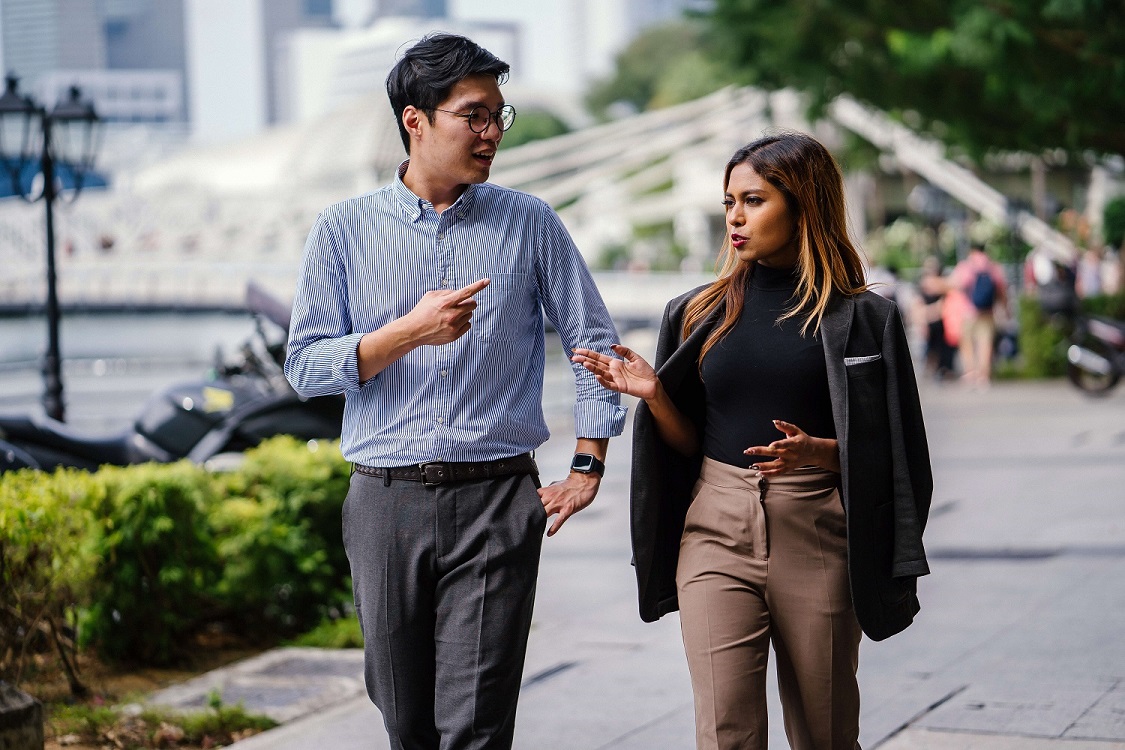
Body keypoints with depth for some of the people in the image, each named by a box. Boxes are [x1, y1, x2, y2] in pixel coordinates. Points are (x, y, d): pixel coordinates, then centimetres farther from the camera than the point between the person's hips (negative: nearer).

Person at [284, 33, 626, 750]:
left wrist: (589, 467, 4)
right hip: (386, 502, 1)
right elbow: (306, 366, 0)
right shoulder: (344, 228, 4)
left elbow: (596, 342, 11)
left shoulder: (529, 223, 5)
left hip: (497, 502, -1)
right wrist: (409, 332, -14)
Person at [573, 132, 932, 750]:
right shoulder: (699, 315, 9)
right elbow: (688, 444, 11)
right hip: (716, 536, 2)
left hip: (818, 542, -1)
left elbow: (884, 453, 1)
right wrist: (653, 393, -7)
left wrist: (816, 451, -17)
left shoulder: (859, 318, 1)